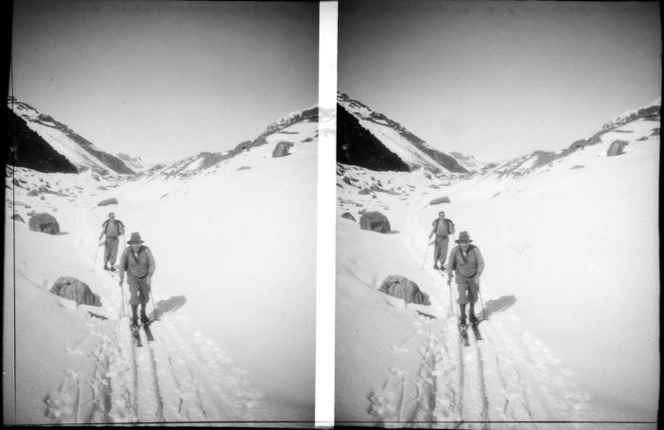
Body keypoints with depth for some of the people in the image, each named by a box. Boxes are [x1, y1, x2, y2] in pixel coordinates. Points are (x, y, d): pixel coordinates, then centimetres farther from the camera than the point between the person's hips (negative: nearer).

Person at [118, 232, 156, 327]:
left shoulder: (146, 250, -26)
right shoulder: (127, 251, -23)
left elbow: (152, 264, -19)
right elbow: (122, 264, -9)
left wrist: (149, 276, -28)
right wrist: (121, 278, -5)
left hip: (145, 277, 1)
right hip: (133, 276, -1)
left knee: (145, 296, 16)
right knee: (134, 296, -16)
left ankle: (143, 313, 42)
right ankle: (134, 319, -5)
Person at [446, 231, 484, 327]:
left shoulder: (475, 249, -24)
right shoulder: (455, 250, -22)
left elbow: (481, 263, -17)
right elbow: (450, 264, -9)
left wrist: (478, 275, -26)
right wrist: (449, 277, -13)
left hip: (473, 276, 1)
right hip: (461, 276, -1)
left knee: (473, 296, 15)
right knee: (462, 296, -15)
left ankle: (472, 312, 43)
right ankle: (463, 319, -5)